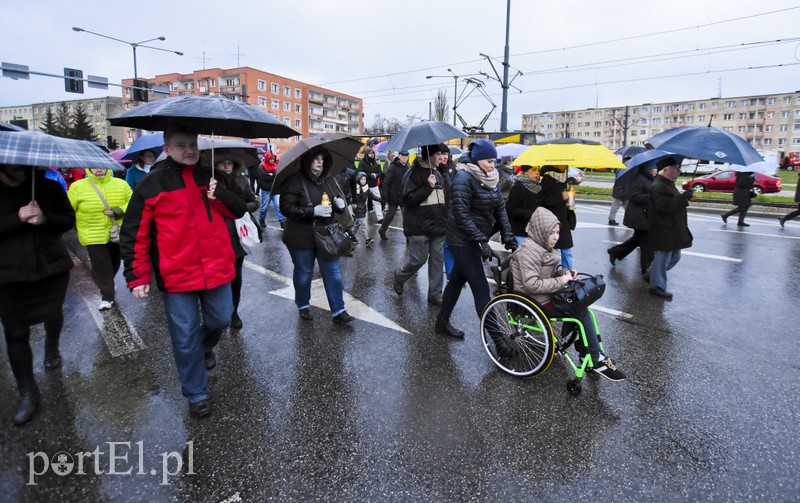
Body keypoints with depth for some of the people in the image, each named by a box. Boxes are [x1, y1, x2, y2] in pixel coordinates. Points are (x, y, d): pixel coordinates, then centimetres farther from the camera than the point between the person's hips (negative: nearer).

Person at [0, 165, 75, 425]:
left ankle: (52, 348, 53)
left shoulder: (49, 187, -3)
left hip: (52, 266, 1)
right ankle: (27, 392, 14)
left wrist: (45, 219, -20)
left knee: (53, 316, 19)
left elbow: (69, 220, 0)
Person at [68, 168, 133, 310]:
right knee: (100, 267, -5)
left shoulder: (121, 184, 0)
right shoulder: (77, 187, -4)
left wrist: (120, 211, -15)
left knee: (114, 263, 19)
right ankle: (107, 296, 10)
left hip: (117, 233, 3)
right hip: (93, 236, -2)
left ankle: (108, 286, 46)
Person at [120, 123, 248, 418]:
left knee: (220, 320, 16)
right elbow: (133, 235, -1)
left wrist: (220, 195, -12)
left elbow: (239, 210, 7)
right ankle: (196, 395, 24)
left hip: (217, 270, 3)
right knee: (185, 338, 6)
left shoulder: (212, 177, 7)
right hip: (176, 276, -2)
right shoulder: (152, 184, -3)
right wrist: (137, 277, -4)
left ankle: (206, 347, 52)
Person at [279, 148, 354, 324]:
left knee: (333, 272, 5)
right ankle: (303, 306, 35)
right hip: (302, 238, -5)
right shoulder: (294, 181, -13)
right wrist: (313, 211, -27)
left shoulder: (327, 179, 7)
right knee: (304, 273, 12)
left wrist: (340, 203, -5)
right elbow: (286, 207, -19)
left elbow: (337, 200, 20)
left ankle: (338, 311, 15)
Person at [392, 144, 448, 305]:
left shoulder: (438, 173, 14)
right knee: (418, 259, -1)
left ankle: (435, 294, 17)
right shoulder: (414, 173, -9)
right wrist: (428, 186, -22)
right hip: (419, 227, -7)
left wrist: (445, 221, 19)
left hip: (438, 225, 7)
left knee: (438, 260, 6)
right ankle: (399, 277, 29)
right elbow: (408, 199, -17)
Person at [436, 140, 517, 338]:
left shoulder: (489, 178, 7)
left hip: (473, 240, 8)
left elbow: (500, 208, 7)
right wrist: (482, 242, -27)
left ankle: (442, 322, 34)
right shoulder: (463, 178, -17)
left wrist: (508, 237, -3)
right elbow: (462, 215, -23)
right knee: (481, 290, -7)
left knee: (457, 281, 18)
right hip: (462, 241, -8)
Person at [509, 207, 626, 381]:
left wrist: (566, 273, 0)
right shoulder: (528, 250, -20)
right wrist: (561, 281, -22)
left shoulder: (543, 246, 9)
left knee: (581, 304, -6)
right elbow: (531, 284, -28)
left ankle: (585, 353, 3)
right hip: (538, 302, -9)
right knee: (581, 311, -12)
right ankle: (597, 360, -2)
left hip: (547, 295, 9)